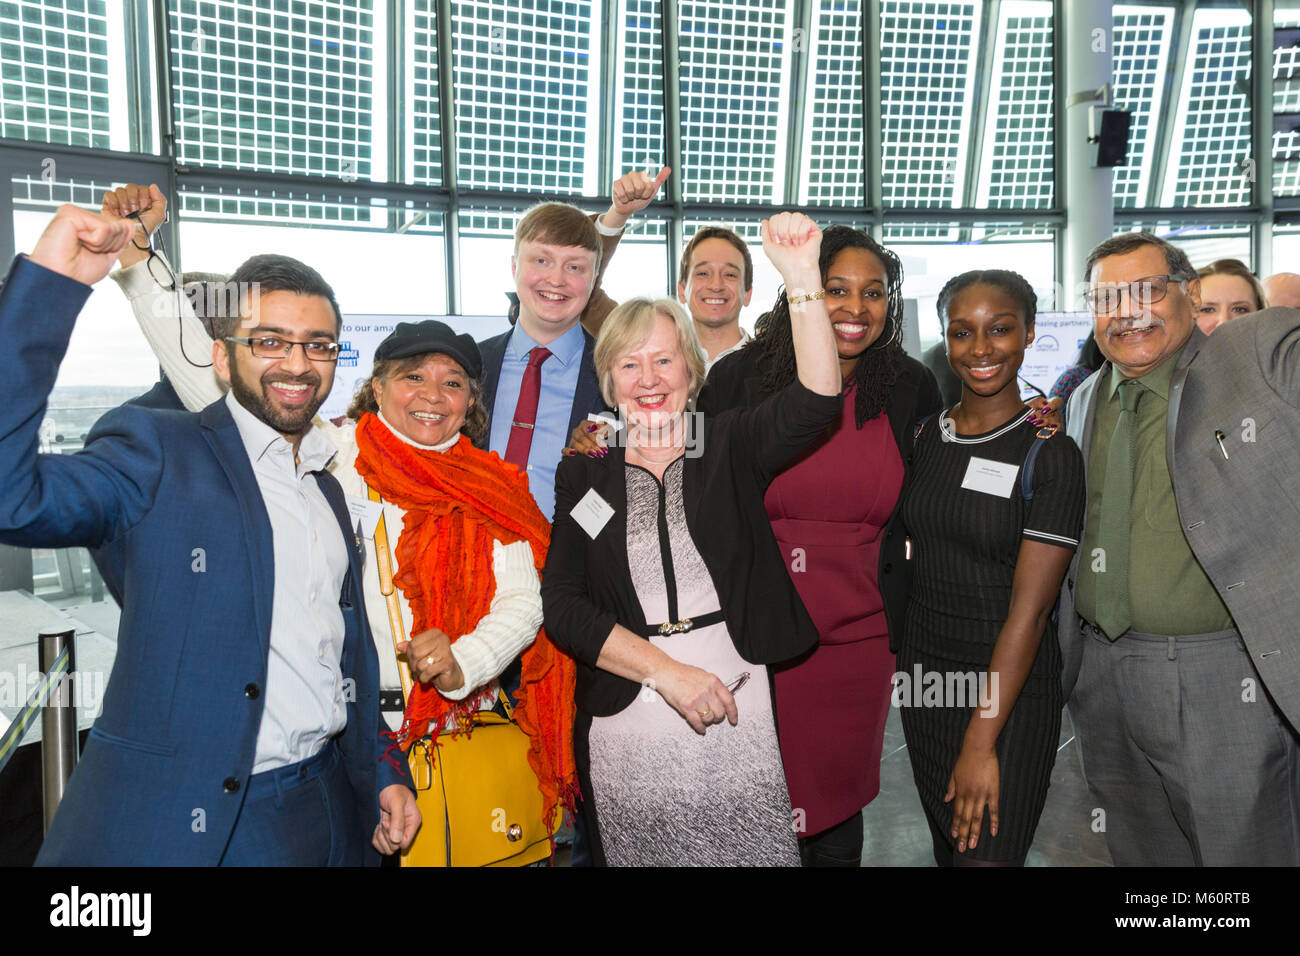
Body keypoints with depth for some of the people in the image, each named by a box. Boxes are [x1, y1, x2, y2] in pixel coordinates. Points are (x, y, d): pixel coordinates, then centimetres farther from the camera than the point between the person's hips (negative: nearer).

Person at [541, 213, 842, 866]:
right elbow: (561, 604, -4)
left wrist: (803, 279, -26)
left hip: (738, 713, 0)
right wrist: (665, 671, -13)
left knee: (754, 849, 4)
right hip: (627, 725, 1)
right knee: (639, 851, 10)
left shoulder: (730, 448, 4)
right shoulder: (583, 479, 4)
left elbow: (813, 402, -14)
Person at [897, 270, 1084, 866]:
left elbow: (1028, 610, -17)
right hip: (922, 673, 5)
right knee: (945, 843, 19)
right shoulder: (927, 437, 3)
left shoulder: (1050, 454, -13)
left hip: (1009, 688, -5)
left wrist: (981, 743, -19)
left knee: (987, 851, 2)